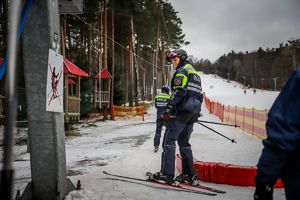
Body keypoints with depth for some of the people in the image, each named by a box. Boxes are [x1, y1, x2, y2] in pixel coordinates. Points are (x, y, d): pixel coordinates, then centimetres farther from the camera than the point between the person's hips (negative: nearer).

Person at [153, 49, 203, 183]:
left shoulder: (182, 71, -4)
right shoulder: (195, 73, 25)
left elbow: (179, 92, -17)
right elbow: (199, 93, 24)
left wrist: (168, 109, -18)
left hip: (182, 110, -9)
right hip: (194, 112, 9)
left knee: (169, 140, -8)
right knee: (184, 142, 13)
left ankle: (167, 173, -12)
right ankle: (189, 174, 11)